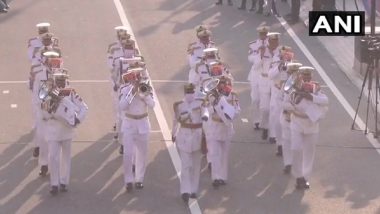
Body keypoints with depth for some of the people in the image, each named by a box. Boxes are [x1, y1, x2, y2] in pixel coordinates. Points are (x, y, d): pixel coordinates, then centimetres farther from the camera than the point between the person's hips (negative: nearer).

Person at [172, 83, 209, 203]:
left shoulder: (200, 103, -1)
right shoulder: (178, 105, -2)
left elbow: (205, 111, -20)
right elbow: (176, 120, 9)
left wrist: (205, 116, -43)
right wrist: (173, 134, 17)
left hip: (197, 136, 2)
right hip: (184, 136, -2)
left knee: (196, 165, 10)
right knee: (185, 165, -9)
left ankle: (193, 190, 21)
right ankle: (185, 191, -13)